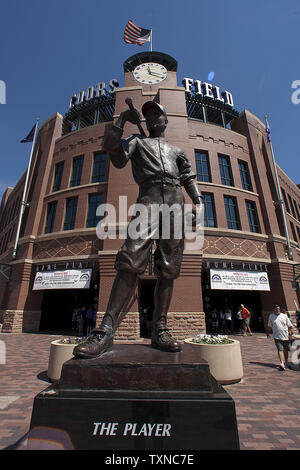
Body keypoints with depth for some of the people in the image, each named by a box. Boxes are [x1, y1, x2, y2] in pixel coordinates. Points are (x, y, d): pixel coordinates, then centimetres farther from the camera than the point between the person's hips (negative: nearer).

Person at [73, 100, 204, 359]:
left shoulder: (176, 150, 34)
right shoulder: (137, 141, 30)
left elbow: (189, 178, 22)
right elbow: (114, 149, 10)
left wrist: (199, 201, 6)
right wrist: (123, 119, 12)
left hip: (176, 201, 3)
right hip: (149, 197, -2)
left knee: (168, 267, -6)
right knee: (131, 260, -20)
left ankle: (160, 330, -2)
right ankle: (106, 330, -19)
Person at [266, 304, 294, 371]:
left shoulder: (284, 316, 0)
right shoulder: (271, 316, 0)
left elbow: (290, 326, 6)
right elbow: (269, 326, 13)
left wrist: (290, 333, -4)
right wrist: (268, 333, 18)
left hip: (286, 336, 2)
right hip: (277, 337, -2)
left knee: (286, 350, 16)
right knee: (280, 349, -13)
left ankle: (286, 362, 35)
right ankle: (282, 364, -16)